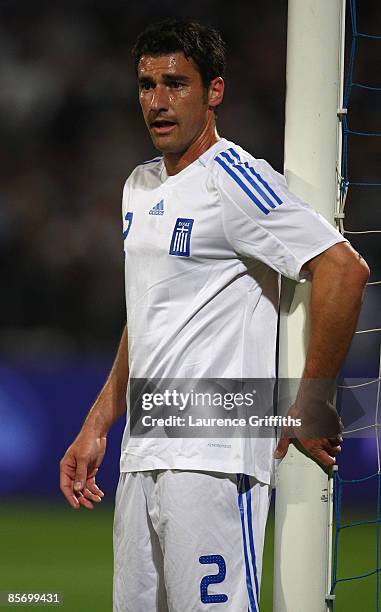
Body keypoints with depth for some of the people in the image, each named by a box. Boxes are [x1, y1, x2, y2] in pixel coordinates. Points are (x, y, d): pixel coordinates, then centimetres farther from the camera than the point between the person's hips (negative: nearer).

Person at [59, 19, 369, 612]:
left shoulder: (234, 179, -10)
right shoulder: (140, 186, 19)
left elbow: (344, 270, -19)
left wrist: (309, 408, -14)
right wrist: (96, 428, 21)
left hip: (213, 459, -9)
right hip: (141, 457, 9)